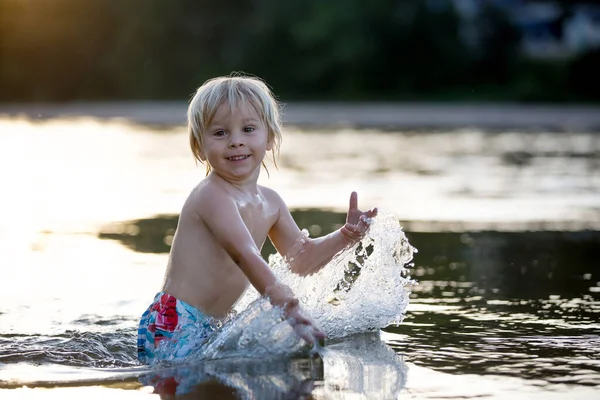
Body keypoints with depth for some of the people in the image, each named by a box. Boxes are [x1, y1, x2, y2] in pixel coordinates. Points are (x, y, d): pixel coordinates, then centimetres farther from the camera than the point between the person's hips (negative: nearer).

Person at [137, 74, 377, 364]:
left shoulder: (269, 202, 11)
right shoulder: (212, 196, -18)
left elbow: (301, 259, 19)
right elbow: (245, 256, -31)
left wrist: (346, 236, 2)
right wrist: (288, 309, -42)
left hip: (210, 329, 9)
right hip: (174, 330, -9)